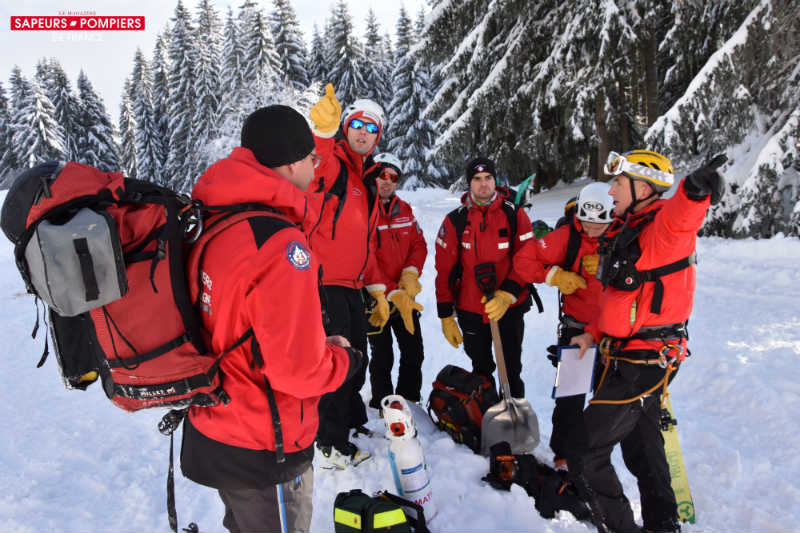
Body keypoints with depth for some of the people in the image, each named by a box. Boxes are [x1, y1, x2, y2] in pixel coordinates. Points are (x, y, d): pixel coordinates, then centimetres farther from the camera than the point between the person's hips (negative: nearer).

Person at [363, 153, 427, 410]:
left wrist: (410, 274, -12)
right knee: (383, 358, 5)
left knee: (414, 354, 13)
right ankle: (383, 406, 25)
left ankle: (409, 402, 32)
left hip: (406, 296, 6)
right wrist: (392, 294, -22)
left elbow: (419, 245, 8)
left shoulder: (404, 210, 8)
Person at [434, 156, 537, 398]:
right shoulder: (455, 220, -4)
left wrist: (506, 295, -19)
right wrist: (446, 316, -3)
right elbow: (444, 270, -1)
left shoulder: (515, 215, -5)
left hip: (510, 308, -1)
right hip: (471, 310, 1)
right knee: (481, 369, 17)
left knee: (512, 369, 8)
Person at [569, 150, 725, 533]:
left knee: (584, 455, -2)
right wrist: (594, 333, 12)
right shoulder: (627, 229, 11)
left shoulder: (666, 227, -18)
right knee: (641, 446, 25)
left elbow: (681, 218, -46)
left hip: (644, 364, -10)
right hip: (628, 355, 10)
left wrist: (695, 192, -67)